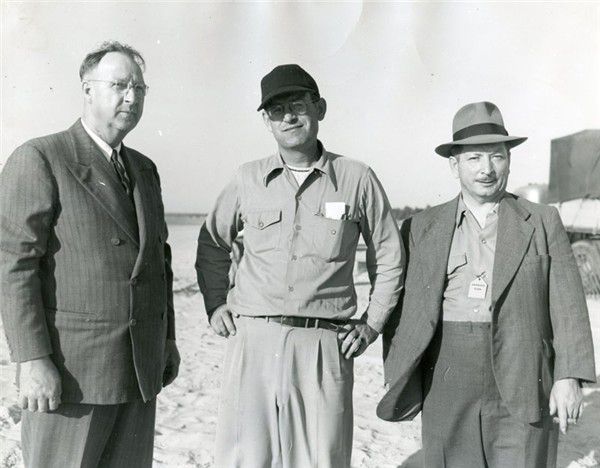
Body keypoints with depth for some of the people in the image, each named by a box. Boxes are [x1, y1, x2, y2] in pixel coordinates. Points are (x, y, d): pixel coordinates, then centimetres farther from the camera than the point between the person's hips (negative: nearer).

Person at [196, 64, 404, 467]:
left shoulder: (357, 179, 4)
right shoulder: (249, 179, 8)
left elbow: (389, 257, 13)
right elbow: (212, 244, 22)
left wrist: (372, 324, 7)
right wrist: (215, 304, 12)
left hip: (325, 343, -1)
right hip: (253, 339, 1)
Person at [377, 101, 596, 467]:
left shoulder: (543, 223, 5)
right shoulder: (422, 229, 8)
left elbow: (567, 306, 1)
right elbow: (403, 309, 8)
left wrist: (569, 377, -8)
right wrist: (399, 383, 4)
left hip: (522, 386, -1)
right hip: (448, 384, 2)